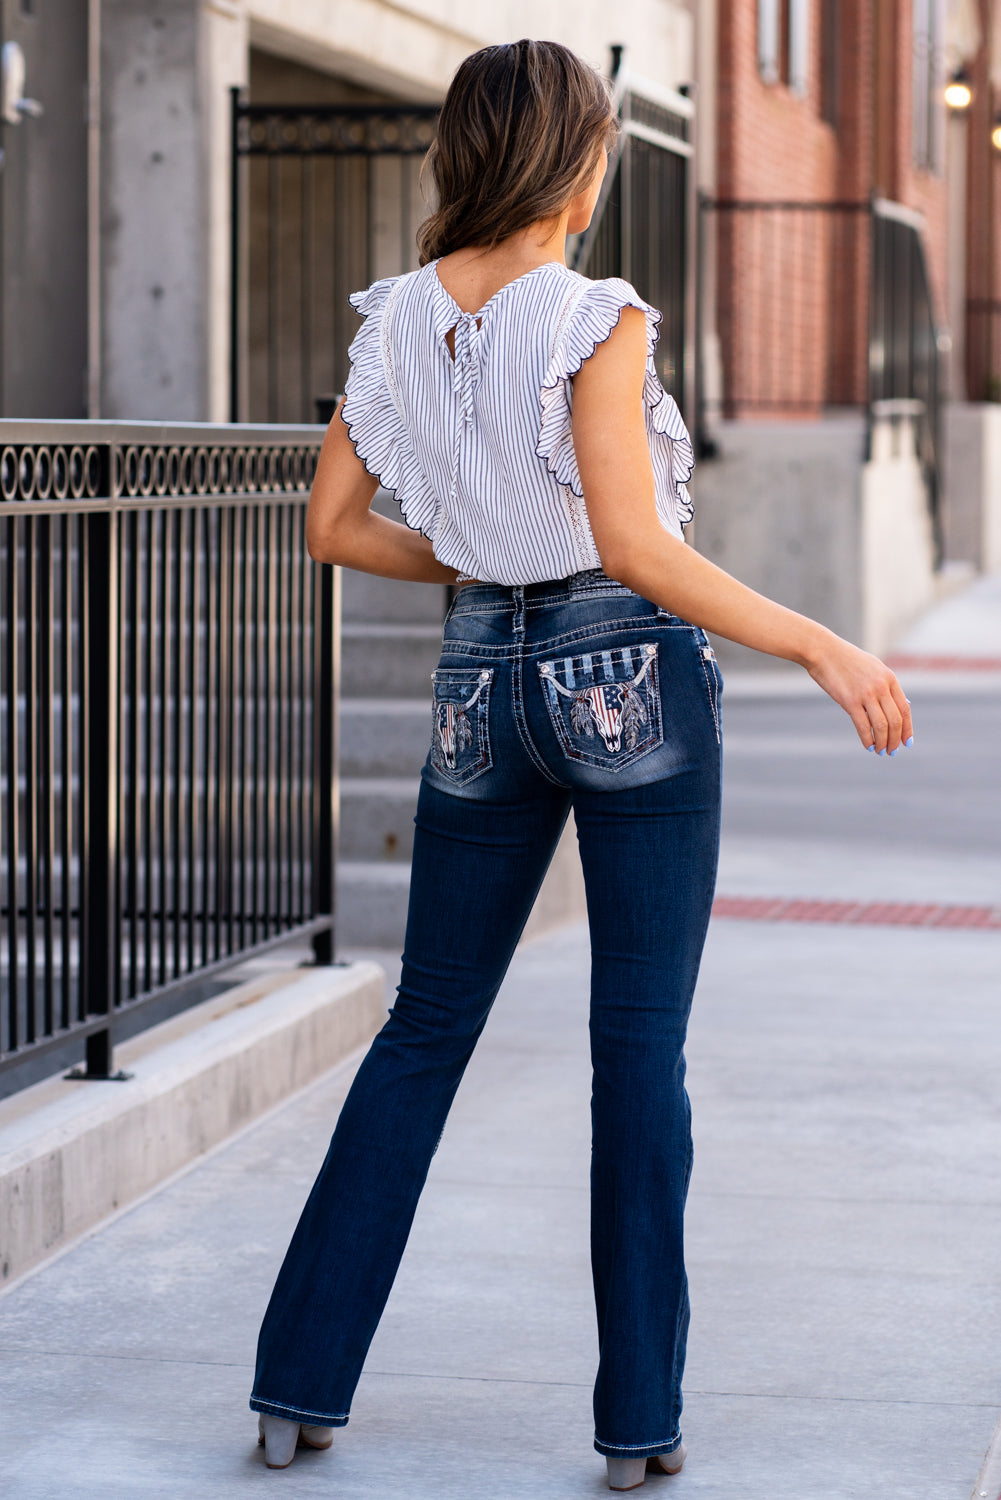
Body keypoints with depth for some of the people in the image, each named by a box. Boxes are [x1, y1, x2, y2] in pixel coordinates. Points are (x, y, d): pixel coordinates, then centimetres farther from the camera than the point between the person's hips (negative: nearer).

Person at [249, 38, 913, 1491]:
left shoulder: (399, 319, 3)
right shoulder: (596, 322, -15)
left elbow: (335, 526, 8)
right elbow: (634, 546, -22)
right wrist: (822, 647, -18)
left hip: (483, 681, 5)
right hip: (633, 677, -5)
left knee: (426, 1031, 13)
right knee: (642, 1046, 2)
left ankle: (303, 1380, 12)